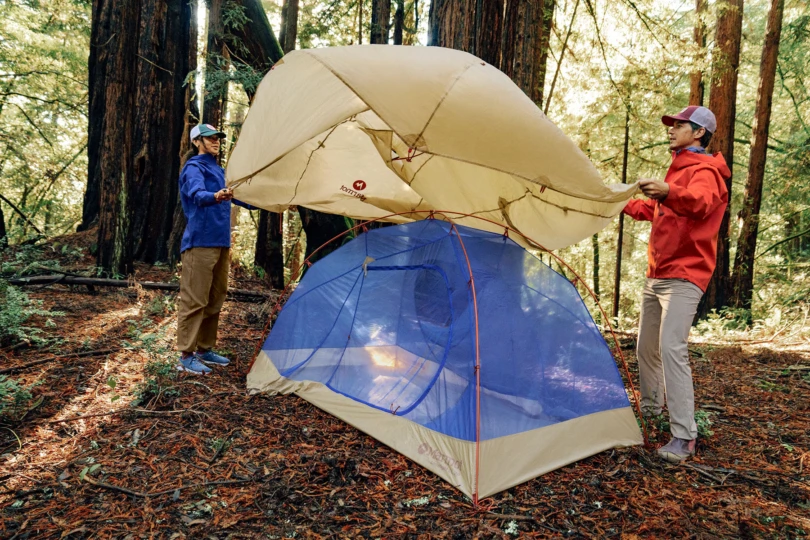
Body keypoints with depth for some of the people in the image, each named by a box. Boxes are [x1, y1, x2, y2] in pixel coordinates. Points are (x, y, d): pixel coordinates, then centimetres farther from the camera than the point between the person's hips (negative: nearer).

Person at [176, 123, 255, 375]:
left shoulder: (217, 169, 20)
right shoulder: (194, 167, -7)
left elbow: (231, 195, 33)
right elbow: (197, 194, -28)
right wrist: (215, 197, -49)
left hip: (220, 242, 9)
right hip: (200, 243, -9)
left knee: (215, 299, 12)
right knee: (194, 299, -7)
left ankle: (205, 349, 22)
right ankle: (186, 356, -1)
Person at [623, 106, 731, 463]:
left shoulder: (703, 171, -9)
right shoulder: (678, 169, 21)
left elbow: (701, 202, -34)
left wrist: (669, 192, -53)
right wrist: (626, 205, 38)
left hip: (683, 277, -10)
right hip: (656, 275, 10)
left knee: (672, 347, -19)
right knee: (647, 346, 14)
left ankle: (684, 436, -14)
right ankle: (649, 408, 32)